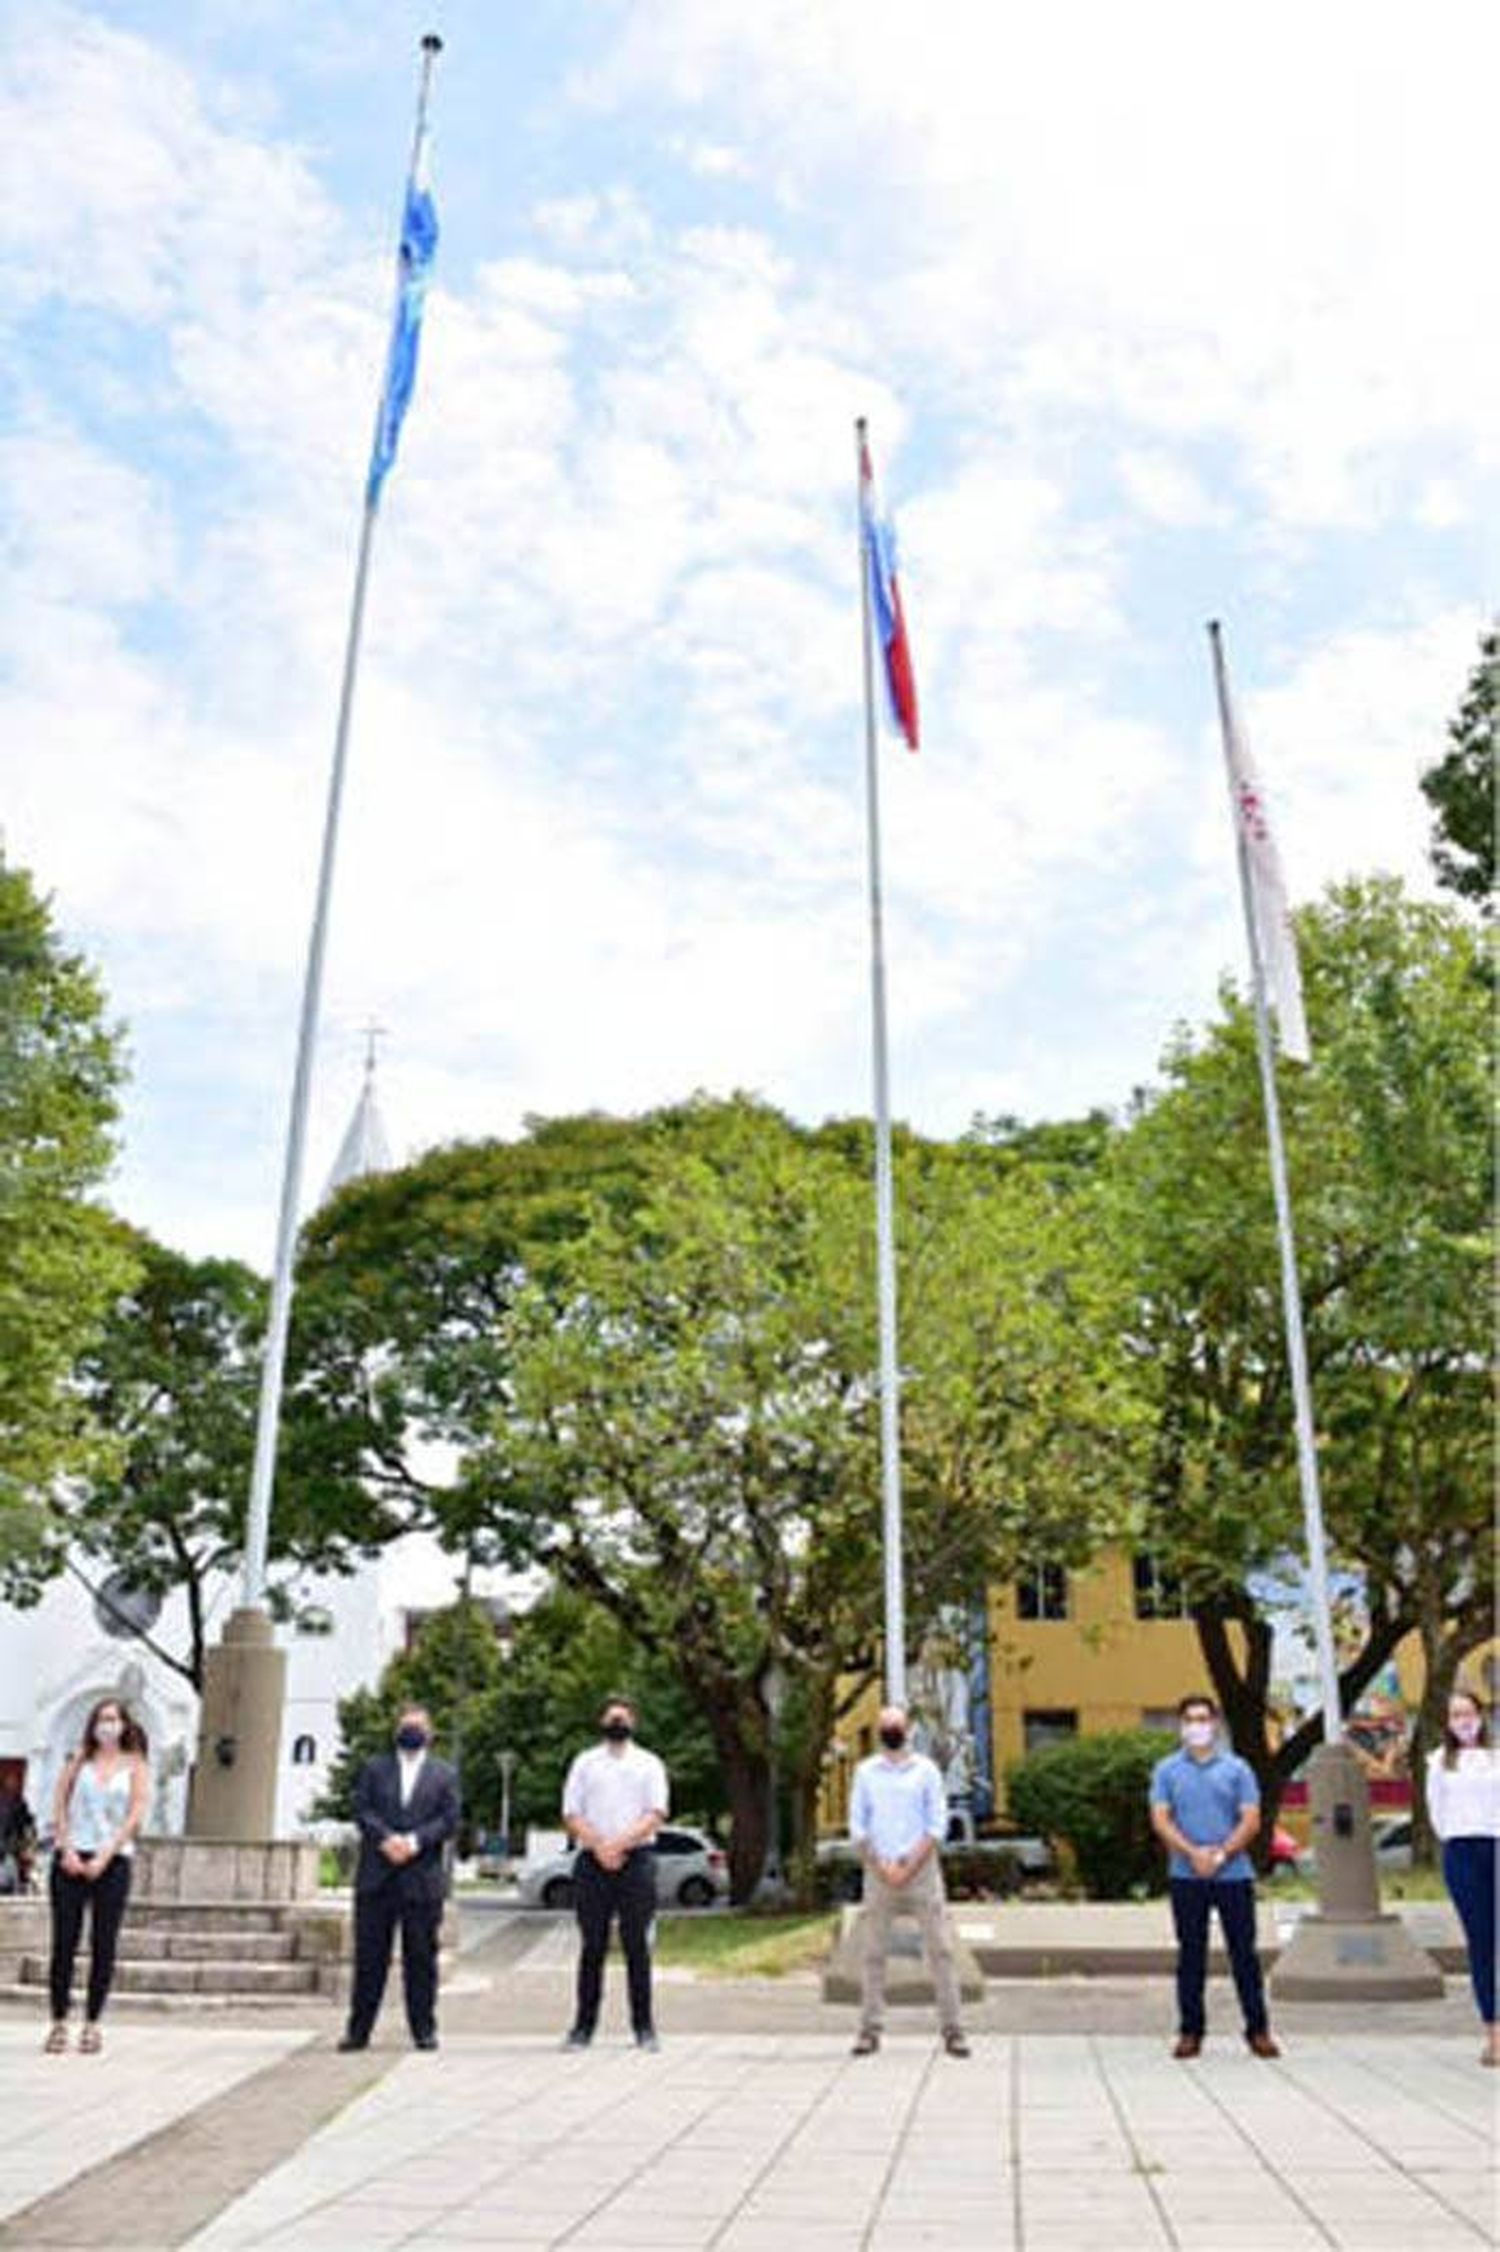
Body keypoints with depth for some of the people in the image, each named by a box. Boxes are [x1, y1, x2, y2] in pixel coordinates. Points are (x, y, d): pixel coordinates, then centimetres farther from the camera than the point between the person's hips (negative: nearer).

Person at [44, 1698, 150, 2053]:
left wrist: (103, 1858, -11)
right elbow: (59, 1806, 4)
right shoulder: (79, 1761, 10)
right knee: (64, 1942, 0)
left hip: (112, 1861, -1)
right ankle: (59, 2022, 7)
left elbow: (135, 1816, -3)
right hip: (71, 1859, 1)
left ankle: (92, 2024, 8)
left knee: (103, 1945, 0)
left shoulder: (135, 1766, 5)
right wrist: (66, 1850, -9)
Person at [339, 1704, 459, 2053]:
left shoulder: (444, 1774, 11)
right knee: (369, 1955, 3)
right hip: (375, 1877, 1)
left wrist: (414, 1841, -14)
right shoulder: (374, 1769, 13)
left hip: (422, 1877, -1)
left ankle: (424, 2028, 11)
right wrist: (386, 1839, -15)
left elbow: (449, 1819, 1)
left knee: (421, 1957, 3)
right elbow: (362, 1809, 1)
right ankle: (358, 2029, 10)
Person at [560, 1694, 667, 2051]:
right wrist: (598, 1846, -10)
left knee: (637, 1945, 0)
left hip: (636, 1860, -1)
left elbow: (656, 1815, 0)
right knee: (592, 1946, 3)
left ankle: (643, 2026, 5)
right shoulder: (584, 1762, 13)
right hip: (591, 1862, 1)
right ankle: (583, 2025, 8)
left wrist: (619, 1843, -13)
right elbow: (571, 1814, 5)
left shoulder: (649, 1763, 11)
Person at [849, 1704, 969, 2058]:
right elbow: (857, 1826, 5)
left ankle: (952, 2029, 0)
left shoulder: (925, 1769, 4)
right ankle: (869, 2029, 8)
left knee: (940, 1948, -4)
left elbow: (937, 1825, -1)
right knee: (874, 1953, 2)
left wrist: (909, 1867, -10)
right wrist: (881, 1868, -7)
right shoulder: (865, 1772, 8)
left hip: (921, 1868, -1)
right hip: (878, 1870, 1)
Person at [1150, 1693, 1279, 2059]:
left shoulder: (1237, 1768, 6)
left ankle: (1258, 2029, 13)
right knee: (1190, 1954, 6)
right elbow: (1160, 1820, -2)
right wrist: (1193, 1853, -16)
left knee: (1244, 1952, 3)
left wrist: (1220, 1855, -13)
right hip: (1186, 1877, 0)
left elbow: (1251, 1820, -2)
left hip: (1234, 1874, 0)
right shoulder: (1166, 1770, 6)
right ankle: (1190, 2031, 14)